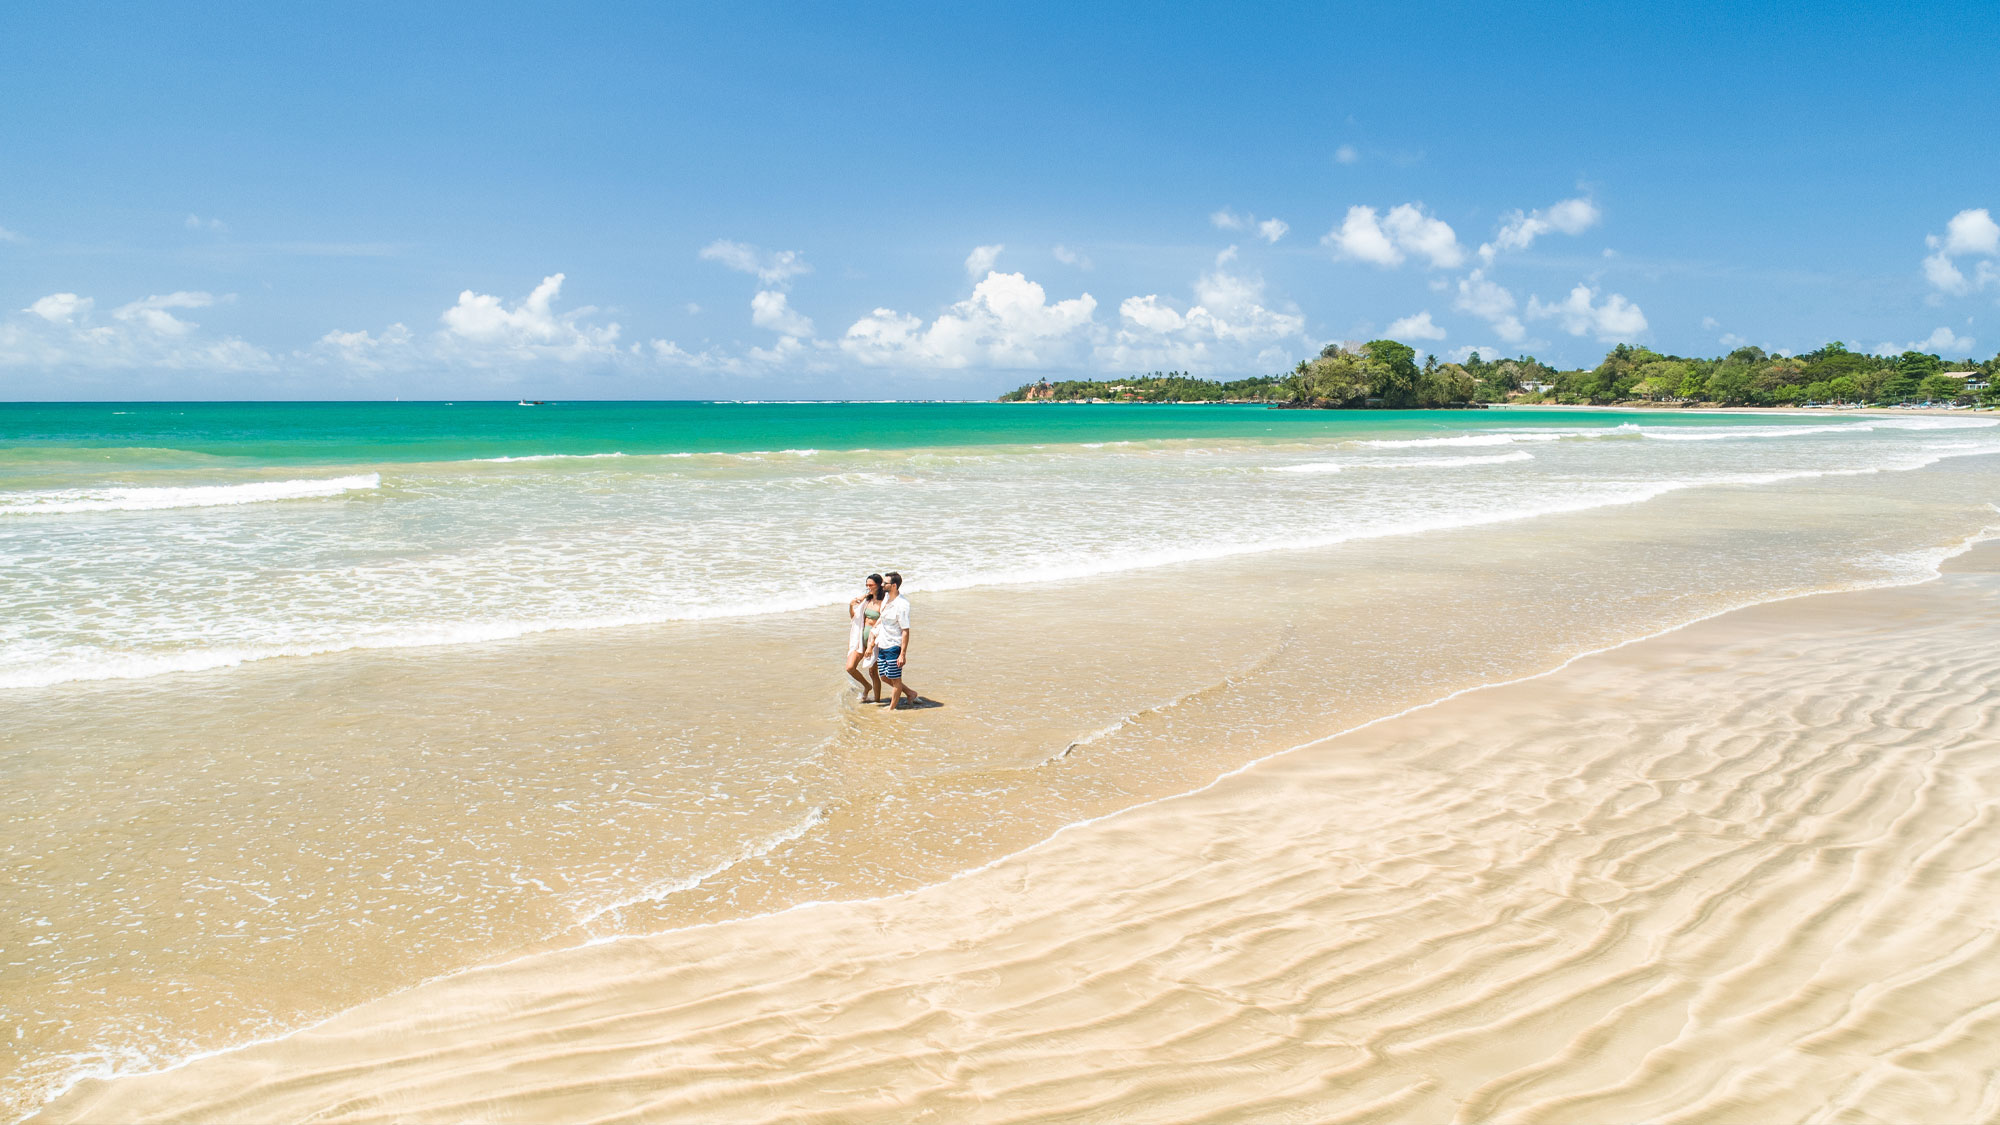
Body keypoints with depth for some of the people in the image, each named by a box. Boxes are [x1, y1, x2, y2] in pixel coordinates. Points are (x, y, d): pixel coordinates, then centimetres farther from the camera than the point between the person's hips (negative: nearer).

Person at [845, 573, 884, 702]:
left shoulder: (883, 604, -13)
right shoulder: (867, 600, 9)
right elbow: (853, 617, 17)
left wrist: (871, 645, -21)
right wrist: (851, 606, -3)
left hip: (875, 639, -6)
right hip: (862, 637, 6)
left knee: (872, 672, 2)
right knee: (850, 667, -2)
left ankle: (877, 699, 19)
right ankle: (867, 686, 23)